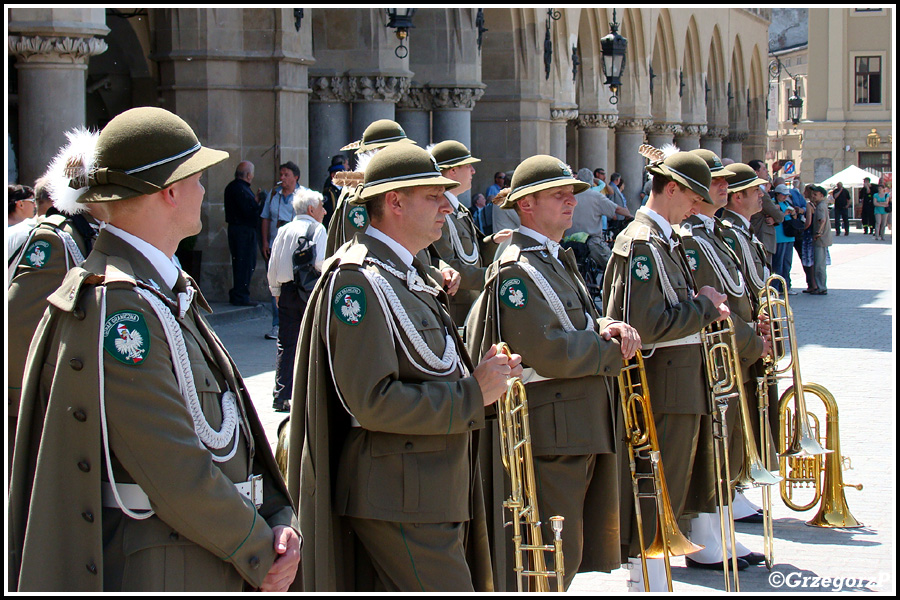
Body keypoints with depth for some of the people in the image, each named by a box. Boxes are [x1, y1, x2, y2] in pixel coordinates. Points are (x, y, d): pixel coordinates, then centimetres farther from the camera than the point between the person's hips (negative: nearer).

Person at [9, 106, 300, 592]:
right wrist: (261, 554, -13)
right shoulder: (117, 305, -19)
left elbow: (228, 422, 10)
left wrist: (280, 518, -2)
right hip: (152, 570, -9)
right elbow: (171, 466, -22)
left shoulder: (168, 291, 10)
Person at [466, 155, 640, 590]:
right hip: (551, 435, -10)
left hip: (583, 432, 10)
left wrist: (608, 327, -4)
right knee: (553, 557, -6)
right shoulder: (517, 271, -15)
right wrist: (614, 352, -11)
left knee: (568, 554, 16)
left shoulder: (558, 260, 19)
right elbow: (549, 352, -23)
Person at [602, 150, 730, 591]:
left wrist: (700, 308, 5)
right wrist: (703, 307, -15)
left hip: (678, 388, 11)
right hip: (660, 390, -11)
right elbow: (646, 325, -25)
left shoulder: (666, 240, 15)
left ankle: (647, 580, 28)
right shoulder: (641, 244, -17)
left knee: (665, 498, 18)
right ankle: (647, 583, 5)